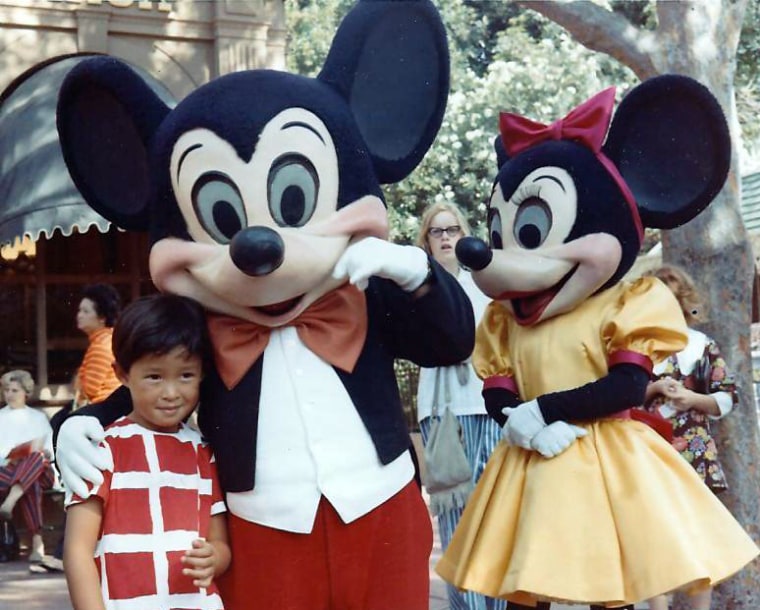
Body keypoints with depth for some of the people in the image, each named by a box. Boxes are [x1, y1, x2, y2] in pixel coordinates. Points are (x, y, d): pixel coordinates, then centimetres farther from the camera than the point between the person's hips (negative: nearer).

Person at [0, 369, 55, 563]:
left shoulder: (39, 418, 24)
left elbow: (52, 450, 15)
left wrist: (44, 452, -10)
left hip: (40, 471, 0)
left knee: (37, 458, -42)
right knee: (30, 485, -42)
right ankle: (37, 542, -49)